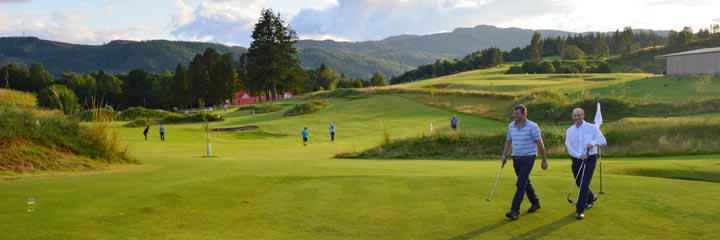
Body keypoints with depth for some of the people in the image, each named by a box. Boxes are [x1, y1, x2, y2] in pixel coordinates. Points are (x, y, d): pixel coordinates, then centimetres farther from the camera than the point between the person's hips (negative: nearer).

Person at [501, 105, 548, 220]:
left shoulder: (532, 127, -13)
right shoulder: (511, 126, 5)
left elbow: (540, 144, -9)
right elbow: (508, 141, 17)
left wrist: (544, 160, -7)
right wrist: (504, 155, 7)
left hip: (528, 158, -6)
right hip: (516, 158, 7)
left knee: (521, 183, -13)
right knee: (525, 182, 17)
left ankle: (514, 210, -15)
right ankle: (535, 203, 36)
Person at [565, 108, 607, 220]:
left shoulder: (592, 127, -3)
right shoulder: (569, 131, 4)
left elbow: (603, 140, -5)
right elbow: (569, 146, -3)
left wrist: (593, 143, -26)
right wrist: (579, 155, -19)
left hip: (590, 159, -4)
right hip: (576, 160, 4)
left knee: (584, 184, -11)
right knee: (579, 183, 16)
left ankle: (580, 210, -9)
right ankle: (591, 198, 46)